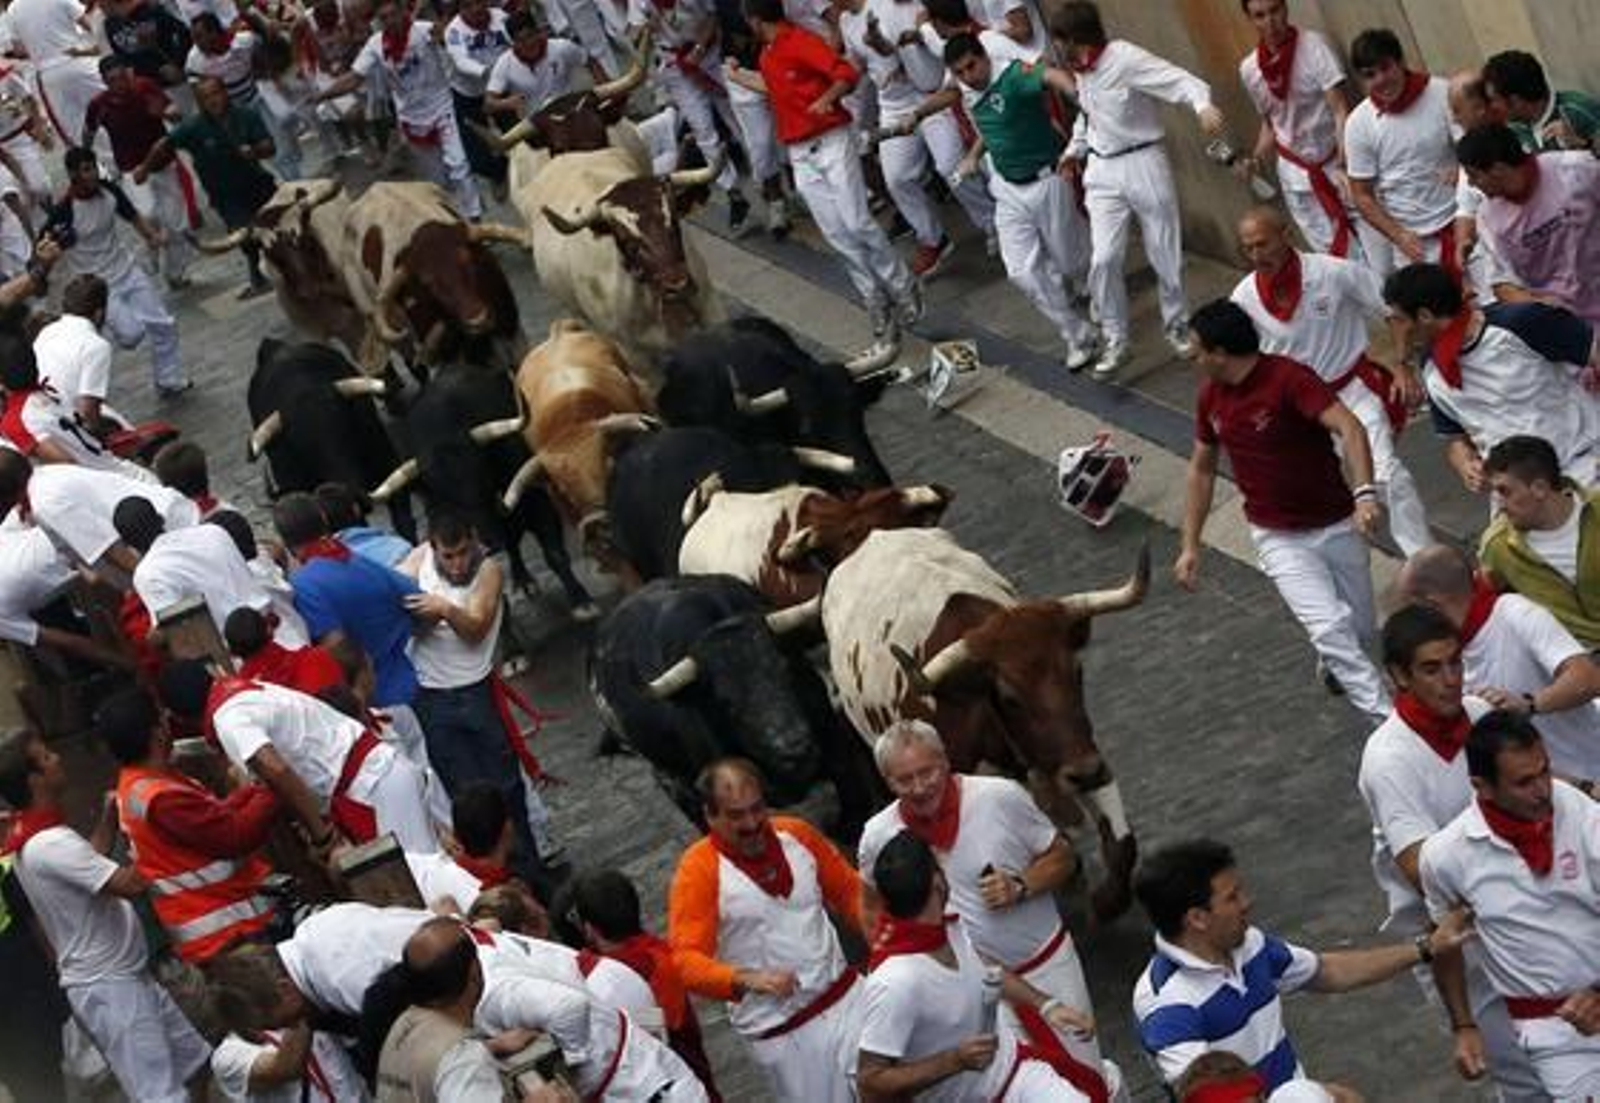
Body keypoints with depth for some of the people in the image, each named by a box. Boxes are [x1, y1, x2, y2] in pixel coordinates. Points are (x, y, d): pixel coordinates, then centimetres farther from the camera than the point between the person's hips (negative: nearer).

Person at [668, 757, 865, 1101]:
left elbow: (850, 891, 11)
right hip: (780, 1033, -4)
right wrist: (747, 979, -36)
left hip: (845, 998, 4)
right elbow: (686, 960, -20)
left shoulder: (797, 834, 1)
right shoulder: (698, 870, -14)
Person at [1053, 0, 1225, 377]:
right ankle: (1115, 341, 9)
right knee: (1103, 259, -6)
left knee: (1166, 254, 9)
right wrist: (1075, 149, 24)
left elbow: (1181, 80, -31)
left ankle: (1176, 326, 33)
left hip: (1143, 164, -5)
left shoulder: (1126, 59, -21)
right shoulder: (1080, 68, 2)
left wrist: (1203, 105, -50)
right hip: (1102, 171, 5)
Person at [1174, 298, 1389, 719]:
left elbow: (1349, 427, -35)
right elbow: (1202, 468, 11)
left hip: (1337, 525, -2)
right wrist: (1190, 546, 8)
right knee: (1331, 628, -17)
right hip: (1278, 538, 2)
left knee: (1361, 630, 12)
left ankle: (1333, 668, 46)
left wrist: (1364, 492, -51)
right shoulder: (1211, 397, -2)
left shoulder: (1289, 378, -22)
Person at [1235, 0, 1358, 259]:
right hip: (1297, 175, 3)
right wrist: (1257, 159, -3)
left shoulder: (1313, 46, -14)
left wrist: (1345, 166, -30)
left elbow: (1341, 110, -19)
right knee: (1330, 253, 3)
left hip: (1335, 162, -3)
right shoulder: (1249, 69, 0)